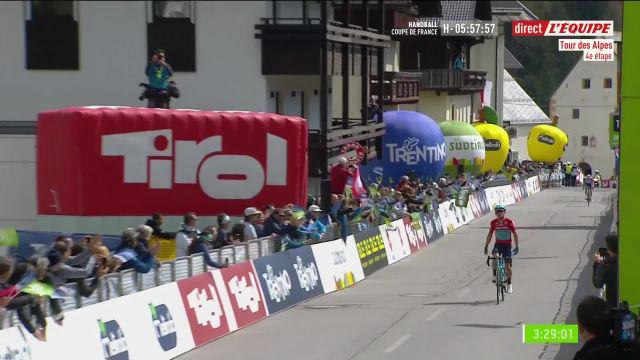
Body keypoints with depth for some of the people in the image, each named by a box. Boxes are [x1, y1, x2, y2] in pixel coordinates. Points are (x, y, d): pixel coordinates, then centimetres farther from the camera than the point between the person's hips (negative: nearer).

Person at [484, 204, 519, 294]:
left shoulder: (509, 222, -9)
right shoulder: (494, 222, -3)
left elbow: (514, 234, -4)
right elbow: (490, 234, 6)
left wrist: (516, 246, -7)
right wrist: (486, 246, 3)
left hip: (507, 245, -1)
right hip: (498, 244, 1)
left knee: (508, 265, 0)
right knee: (495, 256, -31)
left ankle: (509, 284, 16)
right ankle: (495, 275, -16)